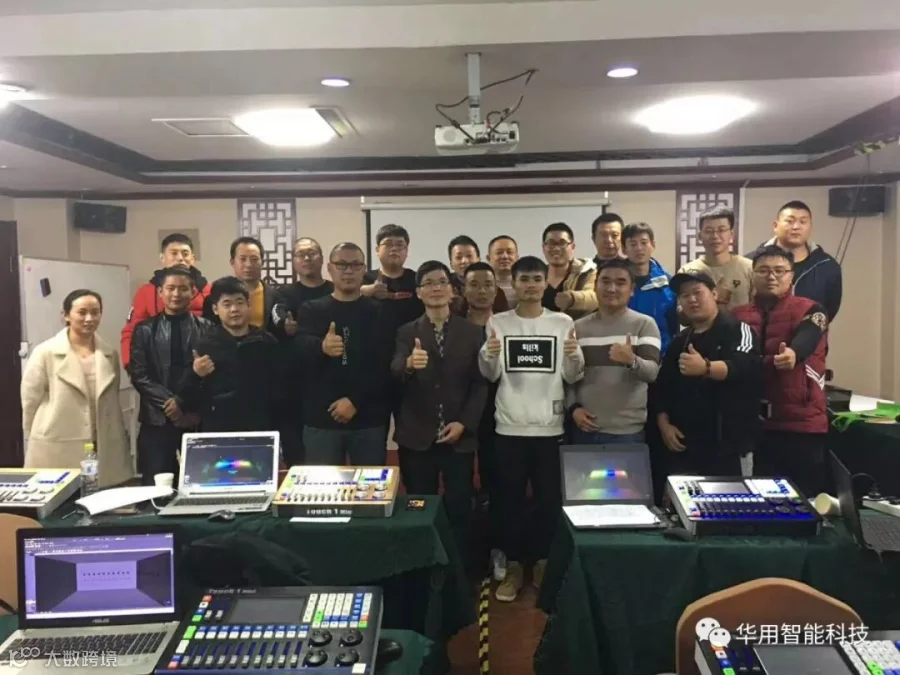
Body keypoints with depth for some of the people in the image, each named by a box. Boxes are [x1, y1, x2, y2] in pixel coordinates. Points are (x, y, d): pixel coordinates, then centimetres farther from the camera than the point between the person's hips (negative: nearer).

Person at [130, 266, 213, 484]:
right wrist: (169, 403, -11)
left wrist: (186, 405, -13)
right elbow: (139, 376, 0)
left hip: (197, 419, -1)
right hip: (157, 420, 1)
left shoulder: (207, 329, 3)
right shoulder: (144, 330, 7)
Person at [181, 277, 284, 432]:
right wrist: (195, 375, -20)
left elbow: (279, 389, 6)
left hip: (260, 430, 1)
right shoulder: (204, 345, -1)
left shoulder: (267, 342, 2)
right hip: (216, 430, -1)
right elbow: (188, 399, -1)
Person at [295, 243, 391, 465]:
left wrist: (356, 400, -14)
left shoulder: (379, 312, 3)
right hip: (321, 418, 0)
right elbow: (301, 346, -14)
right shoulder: (311, 310, 5)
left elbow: (384, 365, -5)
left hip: (369, 419, 0)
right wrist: (322, 347, -37)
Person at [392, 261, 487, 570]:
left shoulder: (473, 332, 4)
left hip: (459, 436, 0)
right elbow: (394, 373, -14)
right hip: (416, 436, 1)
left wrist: (464, 423, -9)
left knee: (459, 509, 2)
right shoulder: (407, 332, 3)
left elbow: (481, 383, 2)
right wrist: (409, 364, -37)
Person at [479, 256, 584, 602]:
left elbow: (571, 377, 0)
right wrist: (488, 355, -22)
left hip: (550, 426, 0)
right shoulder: (498, 322, 3)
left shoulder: (563, 322, 2)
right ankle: (514, 567, 22)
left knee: (549, 498, 8)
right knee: (510, 499, 7)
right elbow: (491, 375, -2)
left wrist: (575, 356, -20)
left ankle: (543, 564, 26)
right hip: (510, 426, 0)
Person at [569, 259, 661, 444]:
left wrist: (632, 361, -32)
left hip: (627, 431, -3)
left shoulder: (644, 324, -1)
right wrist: (573, 407, -4)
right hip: (585, 429, 3)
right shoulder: (578, 327, 8)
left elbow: (652, 372, -12)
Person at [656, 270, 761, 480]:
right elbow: (663, 387, 16)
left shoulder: (737, 330, -3)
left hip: (727, 444, -5)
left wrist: (706, 368, -42)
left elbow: (747, 366, -24)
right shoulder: (679, 342, 16)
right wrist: (664, 424, 1)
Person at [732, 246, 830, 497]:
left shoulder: (810, 311, 0)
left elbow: (805, 341, -22)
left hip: (802, 422, -3)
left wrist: (792, 354, -44)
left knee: (805, 495, 4)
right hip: (756, 422, 3)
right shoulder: (740, 316, 10)